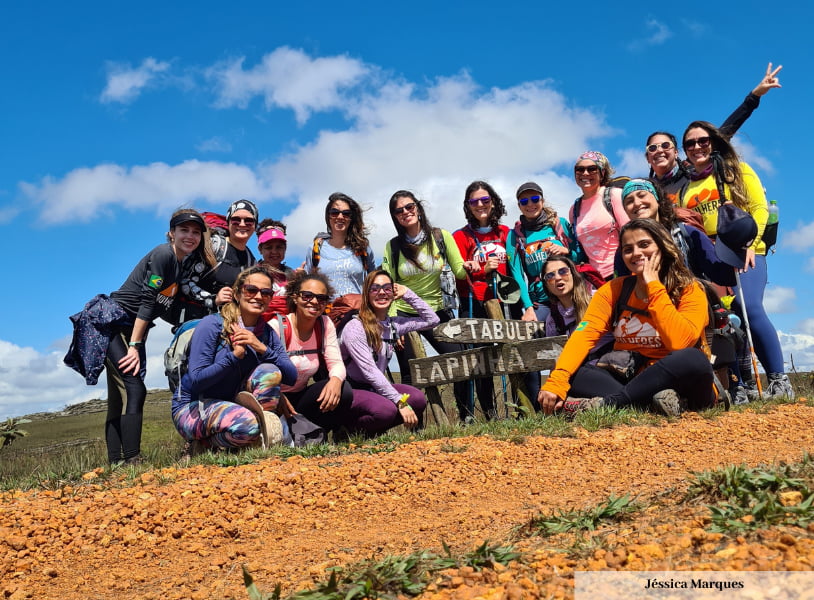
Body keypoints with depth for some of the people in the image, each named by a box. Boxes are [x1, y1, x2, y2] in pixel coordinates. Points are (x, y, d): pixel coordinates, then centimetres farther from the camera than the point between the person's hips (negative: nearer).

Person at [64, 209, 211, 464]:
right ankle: (132, 462, -23)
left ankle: (115, 467, 5)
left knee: (119, 399, 5)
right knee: (135, 389, -19)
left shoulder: (183, 264, 13)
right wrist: (134, 346, -21)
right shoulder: (163, 254, -13)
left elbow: (167, 307, 13)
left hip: (131, 329, 9)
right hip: (108, 323, -9)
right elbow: (147, 300, -18)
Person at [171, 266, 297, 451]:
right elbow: (195, 380, -22)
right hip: (192, 409, -5)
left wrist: (263, 349, -22)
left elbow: (292, 376, -10)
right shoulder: (211, 325, -14)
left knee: (269, 371, -20)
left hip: (232, 405, 5)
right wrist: (235, 355, -27)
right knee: (246, 424, -35)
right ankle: (206, 443, -5)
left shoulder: (267, 333, 2)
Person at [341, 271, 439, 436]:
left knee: (418, 399, -18)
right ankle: (348, 429, -6)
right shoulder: (355, 328, -16)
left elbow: (432, 320, 9)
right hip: (348, 390, -7)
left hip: (374, 388, 7)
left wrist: (407, 294, 2)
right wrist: (400, 402, -26)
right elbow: (370, 371, -22)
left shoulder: (393, 325, 5)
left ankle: (373, 432, -3)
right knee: (386, 409, -35)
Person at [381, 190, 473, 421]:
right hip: (404, 314, 0)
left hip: (436, 313, 1)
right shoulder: (393, 246, -3)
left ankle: (466, 413, 12)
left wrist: (468, 268, -23)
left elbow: (459, 272, 0)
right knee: (410, 374, 0)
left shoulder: (441, 237, -2)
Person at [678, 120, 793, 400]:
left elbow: (759, 208, 2)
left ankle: (779, 380, -18)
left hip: (744, 254, -3)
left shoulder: (737, 170, 11)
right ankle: (739, 388, -4)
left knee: (749, 307, -25)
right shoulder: (685, 189, 19)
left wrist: (748, 244, -13)